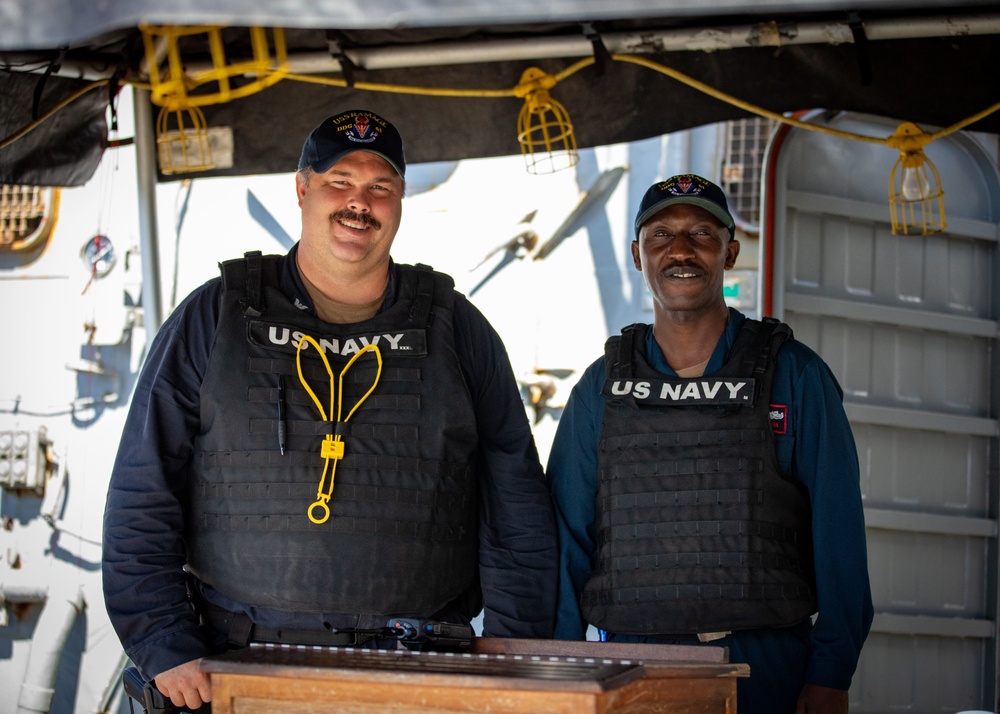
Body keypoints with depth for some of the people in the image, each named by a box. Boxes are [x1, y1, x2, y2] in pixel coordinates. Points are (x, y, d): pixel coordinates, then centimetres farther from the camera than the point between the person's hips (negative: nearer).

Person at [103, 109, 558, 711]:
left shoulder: (456, 329, 11)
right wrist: (166, 651, -5)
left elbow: (518, 514, 9)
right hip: (244, 666, -1)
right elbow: (143, 499, 4)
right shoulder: (215, 318, 7)